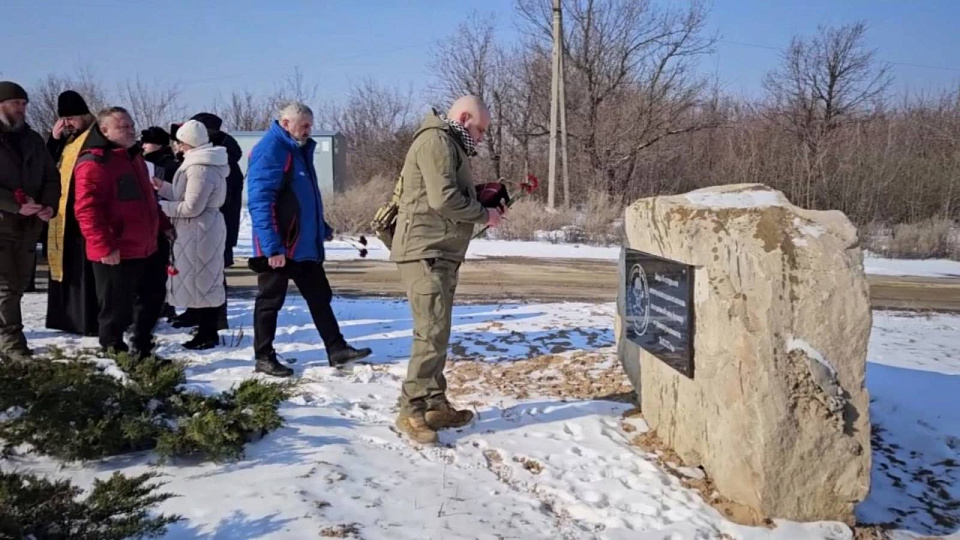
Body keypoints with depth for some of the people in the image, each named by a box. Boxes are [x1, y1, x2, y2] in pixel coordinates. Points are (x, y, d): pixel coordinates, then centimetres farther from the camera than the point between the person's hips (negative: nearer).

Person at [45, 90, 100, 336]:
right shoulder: (65, 138, 18)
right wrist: (54, 139, 3)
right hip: (63, 214, 9)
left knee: (86, 270, -7)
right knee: (65, 267, 13)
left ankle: (91, 321, -2)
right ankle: (70, 317, 22)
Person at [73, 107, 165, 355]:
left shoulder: (134, 158, 16)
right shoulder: (93, 163, -14)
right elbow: (87, 209, -21)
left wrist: (162, 225, 23)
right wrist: (104, 246, -25)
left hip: (144, 249, 9)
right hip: (115, 254, -9)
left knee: (150, 302, 18)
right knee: (117, 310, 1)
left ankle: (142, 349, 31)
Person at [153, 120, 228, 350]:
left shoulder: (200, 168, -20)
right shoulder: (202, 164, 14)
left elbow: (191, 207, -22)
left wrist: (162, 206, -11)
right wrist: (164, 188, 13)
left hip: (199, 231, -11)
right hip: (201, 230, 11)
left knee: (199, 281, -3)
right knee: (204, 281, 15)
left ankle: (208, 334, 5)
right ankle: (207, 330, 24)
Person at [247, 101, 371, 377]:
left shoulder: (299, 149, 14)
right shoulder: (269, 151, -16)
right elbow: (260, 202, -22)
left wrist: (322, 228, 21)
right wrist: (272, 246, -26)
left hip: (305, 244, 9)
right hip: (278, 247, -9)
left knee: (320, 297, 11)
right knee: (270, 301, 3)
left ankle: (337, 350, 17)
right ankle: (264, 358, 14)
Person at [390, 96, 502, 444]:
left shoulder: (450, 145, 23)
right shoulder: (436, 140, -11)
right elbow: (444, 199, -21)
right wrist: (484, 215, -9)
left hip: (441, 253, 11)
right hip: (425, 252, -11)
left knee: (437, 332, 12)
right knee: (432, 333, -12)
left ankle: (434, 405, 19)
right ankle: (411, 411, -5)